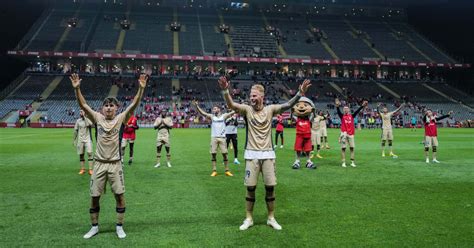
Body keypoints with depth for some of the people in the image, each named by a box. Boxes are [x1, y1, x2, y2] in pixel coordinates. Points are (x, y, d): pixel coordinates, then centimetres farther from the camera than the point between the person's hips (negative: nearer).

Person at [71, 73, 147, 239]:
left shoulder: (120, 119, -2)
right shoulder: (98, 118, 1)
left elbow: (134, 104, -13)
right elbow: (83, 105, -7)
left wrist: (141, 88, -25)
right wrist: (77, 89, -21)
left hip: (115, 164, -1)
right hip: (99, 164, 1)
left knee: (120, 195, 2)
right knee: (94, 197, 8)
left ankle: (119, 227, 18)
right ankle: (94, 227, 26)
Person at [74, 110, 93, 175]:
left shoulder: (88, 119, -1)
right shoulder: (78, 121, 8)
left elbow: (90, 124, -24)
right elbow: (75, 130, 12)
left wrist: (84, 117, -19)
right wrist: (75, 140, 10)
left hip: (88, 139, -4)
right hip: (80, 140, 4)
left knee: (89, 153, -11)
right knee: (81, 154, 7)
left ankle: (90, 169, -8)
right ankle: (83, 169, 16)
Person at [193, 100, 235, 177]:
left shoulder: (224, 116, 5)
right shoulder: (211, 116, 6)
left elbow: (232, 112, -1)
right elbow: (202, 113, -3)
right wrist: (197, 106, -16)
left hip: (222, 137, -1)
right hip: (214, 137, 1)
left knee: (224, 154, 1)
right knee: (213, 154, 0)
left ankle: (227, 171, 10)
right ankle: (214, 171, 8)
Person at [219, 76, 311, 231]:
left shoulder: (270, 109, 2)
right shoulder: (247, 109, -2)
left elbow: (288, 106, -10)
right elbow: (231, 105, -18)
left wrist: (299, 94, -25)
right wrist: (225, 91, -37)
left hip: (268, 154, 1)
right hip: (251, 155, -1)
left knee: (270, 187, 5)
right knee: (251, 187, 4)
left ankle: (271, 218, 22)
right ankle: (249, 219, 20)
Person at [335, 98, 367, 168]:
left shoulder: (352, 116, 11)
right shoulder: (342, 116, 5)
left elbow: (357, 111, 2)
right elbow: (338, 111, -12)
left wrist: (362, 106, -11)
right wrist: (337, 106, -31)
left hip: (351, 134, 2)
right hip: (344, 134, -2)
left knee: (352, 148, 6)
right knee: (343, 148, -1)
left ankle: (352, 162, 13)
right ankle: (343, 162, 4)